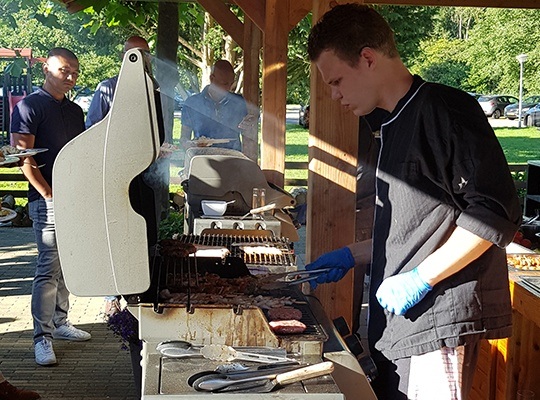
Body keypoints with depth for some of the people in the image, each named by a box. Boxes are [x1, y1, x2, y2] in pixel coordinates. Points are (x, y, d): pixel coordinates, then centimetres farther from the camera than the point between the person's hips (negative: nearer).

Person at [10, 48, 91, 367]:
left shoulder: (75, 111, 17)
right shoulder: (29, 107, -5)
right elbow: (25, 158, -11)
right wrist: (51, 195, -15)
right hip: (47, 199, -7)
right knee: (49, 266, -10)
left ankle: (60, 323, 24)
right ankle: (42, 337, -6)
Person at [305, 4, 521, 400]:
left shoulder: (445, 108, -10)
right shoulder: (396, 126, 19)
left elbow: (496, 212, -17)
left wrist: (420, 278, -18)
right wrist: (353, 255, 20)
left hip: (438, 320, -9)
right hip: (396, 322, 9)